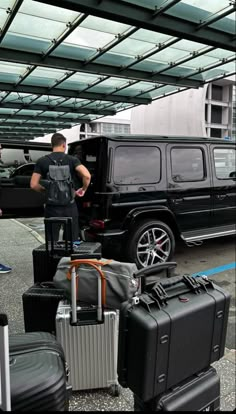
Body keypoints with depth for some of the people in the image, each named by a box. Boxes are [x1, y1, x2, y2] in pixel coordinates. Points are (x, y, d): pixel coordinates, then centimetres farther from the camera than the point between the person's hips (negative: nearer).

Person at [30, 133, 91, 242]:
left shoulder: (42, 161, 0)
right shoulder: (72, 160, -2)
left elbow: (33, 185, -4)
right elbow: (87, 175, -18)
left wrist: (47, 190, 13)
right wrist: (83, 189, 0)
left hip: (52, 208, 1)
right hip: (70, 206, 0)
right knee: (73, 240, 13)